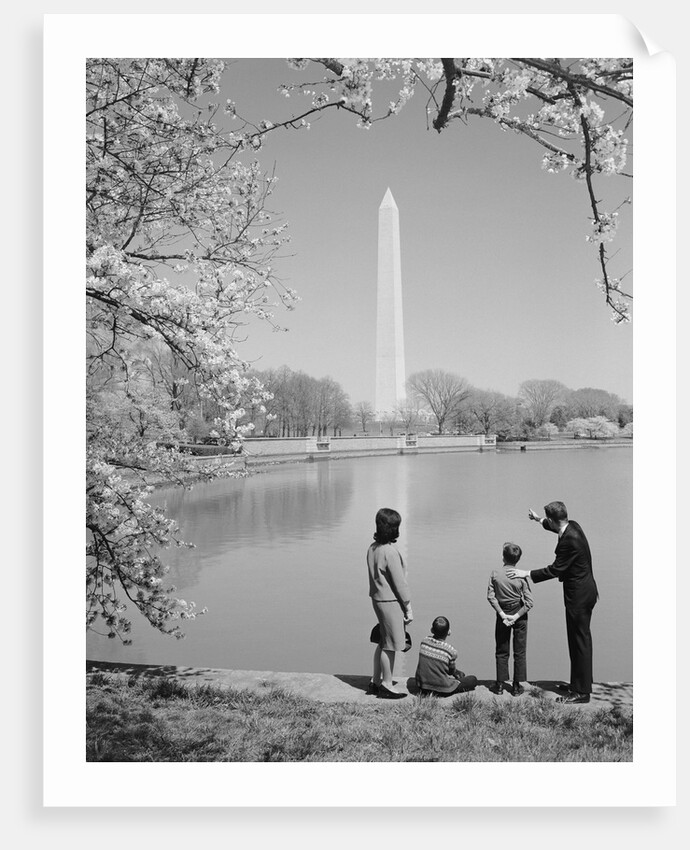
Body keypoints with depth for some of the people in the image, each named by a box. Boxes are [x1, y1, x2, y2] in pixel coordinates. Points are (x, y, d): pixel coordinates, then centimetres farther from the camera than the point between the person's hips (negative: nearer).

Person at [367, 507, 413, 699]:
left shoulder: (372, 548, 5)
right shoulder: (390, 551, -21)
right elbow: (399, 582, -17)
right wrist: (408, 608, -8)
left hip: (377, 599, 9)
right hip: (391, 601, -9)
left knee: (383, 642, 19)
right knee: (390, 645, 3)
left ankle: (376, 681, 28)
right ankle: (387, 686, 14)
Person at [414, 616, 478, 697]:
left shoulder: (424, 641, -8)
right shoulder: (451, 651, -22)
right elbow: (452, 671, -5)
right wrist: (458, 672, 20)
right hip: (442, 690, -6)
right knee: (473, 680, 10)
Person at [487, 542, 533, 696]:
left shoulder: (495, 574, -10)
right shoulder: (521, 577, -11)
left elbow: (491, 596, -12)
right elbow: (529, 602, -14)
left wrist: (502, 614, -10)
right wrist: (516, 616, -11)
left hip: (502, 613, 1)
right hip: (519, 615, -1)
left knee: (501, 651, 13)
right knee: (519, 652, 11)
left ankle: (500, 685, 17)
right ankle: (517, 686, 15)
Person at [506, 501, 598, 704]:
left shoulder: (570, 540, -27)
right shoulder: (572, 526, 2)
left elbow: (555, 569, -22)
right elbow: (557, 527, 28)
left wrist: (527, 574, -16)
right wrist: (539, 520, 42)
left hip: (579, 596, -10)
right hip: (583, 591, 10)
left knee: (581, 641, -1)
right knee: (578, 640, 18)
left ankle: (582, 692, 8)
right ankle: (579, 683, 30)